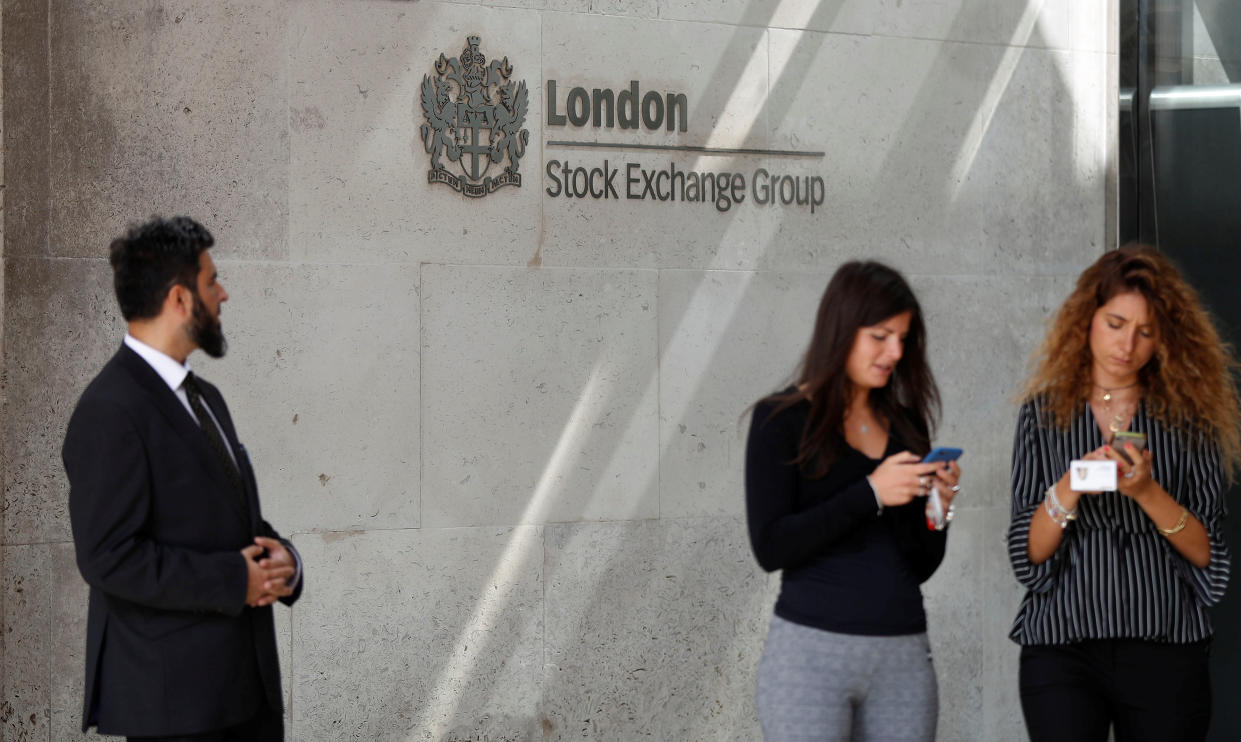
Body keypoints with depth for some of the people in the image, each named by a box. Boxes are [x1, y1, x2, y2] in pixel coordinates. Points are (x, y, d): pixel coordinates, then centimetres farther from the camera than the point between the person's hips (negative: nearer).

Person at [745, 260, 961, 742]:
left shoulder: (906, 424, 13)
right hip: (813, 648, -4)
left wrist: (937, 507, -5)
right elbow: (770, 547, -12)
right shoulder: (782, 419, -1)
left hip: (904, 653, 4)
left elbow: (920, 566, 14)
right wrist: (870, 494, -16)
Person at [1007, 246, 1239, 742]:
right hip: (1061, 645, 0)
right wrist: (1067, 492, -17)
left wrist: (1146, 491, -17)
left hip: (1164, 649, 0)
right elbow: (1028, 555, 0)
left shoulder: (1186, 414, 6)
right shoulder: (1045, 412, 6)